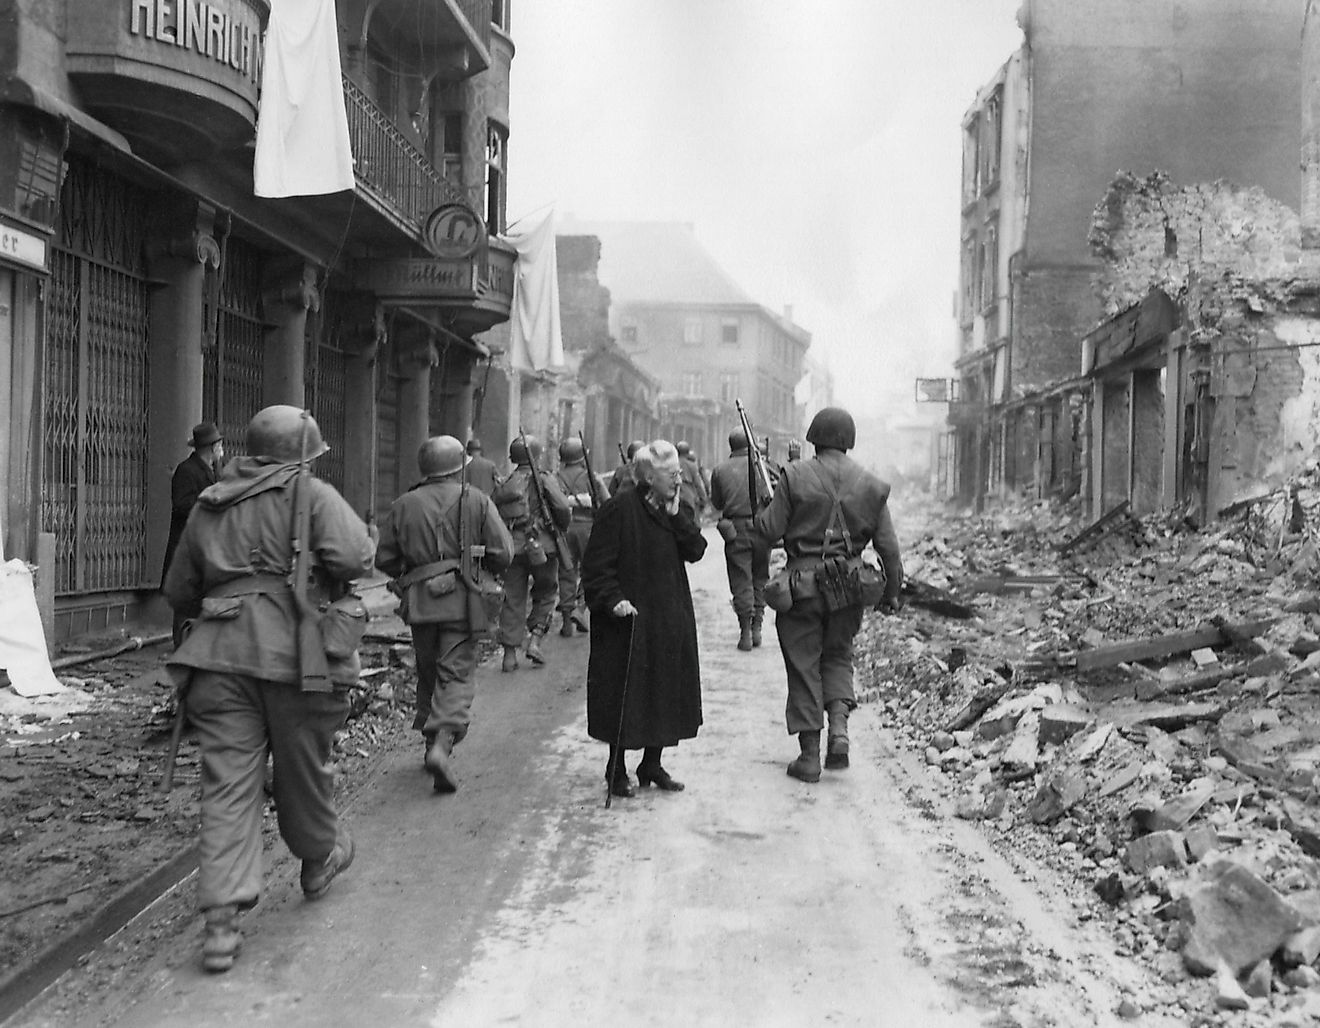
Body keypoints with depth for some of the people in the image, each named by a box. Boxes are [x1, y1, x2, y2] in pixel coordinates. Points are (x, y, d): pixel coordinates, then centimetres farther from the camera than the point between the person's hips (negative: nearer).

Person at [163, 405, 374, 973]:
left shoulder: (207, 507, 17)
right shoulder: (312, 494, 0)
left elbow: (178, 590, 22)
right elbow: (351, 556, -15)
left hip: (220, 655, 4)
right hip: (296, 651, -4)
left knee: (227, 785, 1)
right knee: (302, 770, 15)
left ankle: (220, 918, -6)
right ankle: (319, 858, 40)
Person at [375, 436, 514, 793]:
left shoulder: (404, 505, 7)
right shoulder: (476, 501, -1)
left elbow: (384, 558, 9)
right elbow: (503, 553, -4)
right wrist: (484, 569, 16)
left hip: (419, 602, 3)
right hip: (462, 601, -3)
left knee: (428, 672, 18)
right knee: (457, 673, -2)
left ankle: (432, 744, 24)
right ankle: (442, 744, -19)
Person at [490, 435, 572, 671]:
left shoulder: (504, 485, 9)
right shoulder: (543, 479, -3)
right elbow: (562, 508, -12)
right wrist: (562, 527, 8)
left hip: (513, 547, 3)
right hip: (541, 545, -3)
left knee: (513, 600, 6)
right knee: (544, 595, 14)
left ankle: (510, 653, 4)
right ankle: (534, 640, 1)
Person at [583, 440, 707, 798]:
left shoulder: (680, 511, 10)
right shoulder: (620, 510, -11)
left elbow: (695, 551, -4)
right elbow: (596, 564, -11)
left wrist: (677, 516, -12)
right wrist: (613, 599, -21)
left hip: (671, 619, 6)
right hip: (629, 619, -6)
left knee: (666, 691, 11)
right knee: (624, 695, 0)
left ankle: (652, 764, 25)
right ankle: (616, 769, 14)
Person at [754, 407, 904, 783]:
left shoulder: (795, 476, -8)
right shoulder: (870, 484, 2)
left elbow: (770, 530, -7)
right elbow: (888, 547, 4)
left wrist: (761, 514, 15)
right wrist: (892, 591, 15)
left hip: (803, 584, -3)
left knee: (804, 666, 7)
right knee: (838, 656, 22)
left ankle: (810, 755, 10)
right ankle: (840, 729, 2)